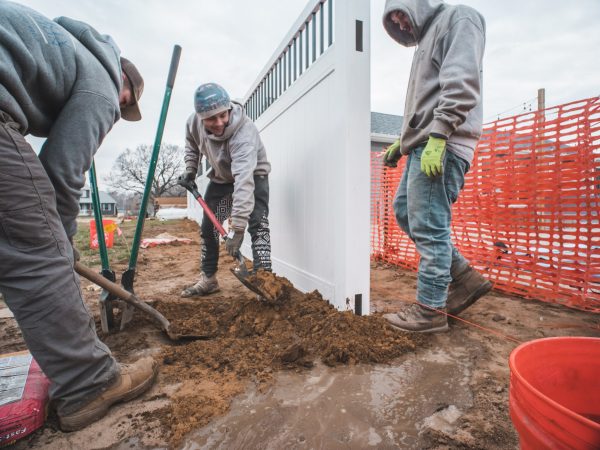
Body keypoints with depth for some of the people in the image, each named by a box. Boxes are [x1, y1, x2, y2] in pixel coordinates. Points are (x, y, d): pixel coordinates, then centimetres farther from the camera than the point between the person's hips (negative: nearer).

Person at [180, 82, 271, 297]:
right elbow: (191, 143, 9)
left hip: (253, 175, -5)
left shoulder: (244, 132, -39)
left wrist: (238, 227, -55)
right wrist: (190, 169, -3)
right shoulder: (194, 122, -19)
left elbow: (244, 180, -50)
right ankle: (208, 279, 21)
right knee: (208, 228, 7)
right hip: (221, 178, 6)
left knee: (258, 225, -26)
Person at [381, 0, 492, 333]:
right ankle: (464, 278, 17)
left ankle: (430, 310, 3)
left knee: (429, 228, -10)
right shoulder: (428, 35, 29)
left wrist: (437, 137, -23)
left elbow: (461, 84, -14)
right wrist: (403, 141, 20)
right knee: (404, 211, 11)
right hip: (423, 146, 10)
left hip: (441, 148, -10)